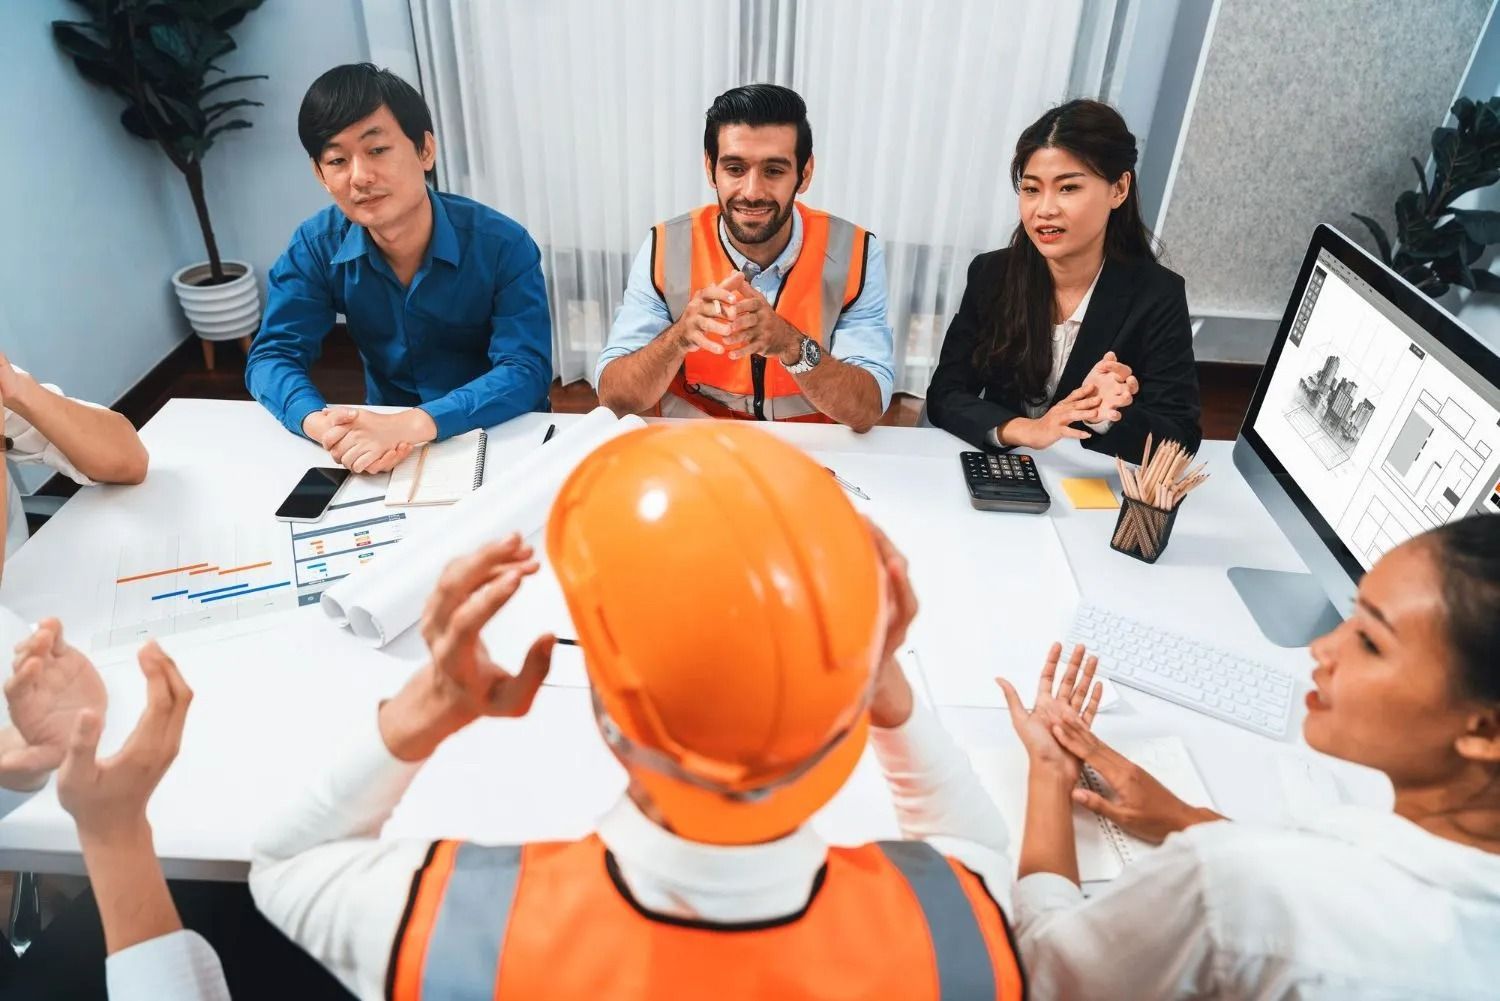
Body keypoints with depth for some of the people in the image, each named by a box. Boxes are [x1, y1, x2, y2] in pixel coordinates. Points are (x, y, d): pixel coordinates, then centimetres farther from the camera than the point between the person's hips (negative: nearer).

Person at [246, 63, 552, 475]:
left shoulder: (503, 245, -17)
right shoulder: (315, 247, -7)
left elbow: (526, 371, -25)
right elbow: (273, 355, -9)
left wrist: (410, 425, -39)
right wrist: (323, 426, -32)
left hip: (502, 437, -3)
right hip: (384, 434, 4)